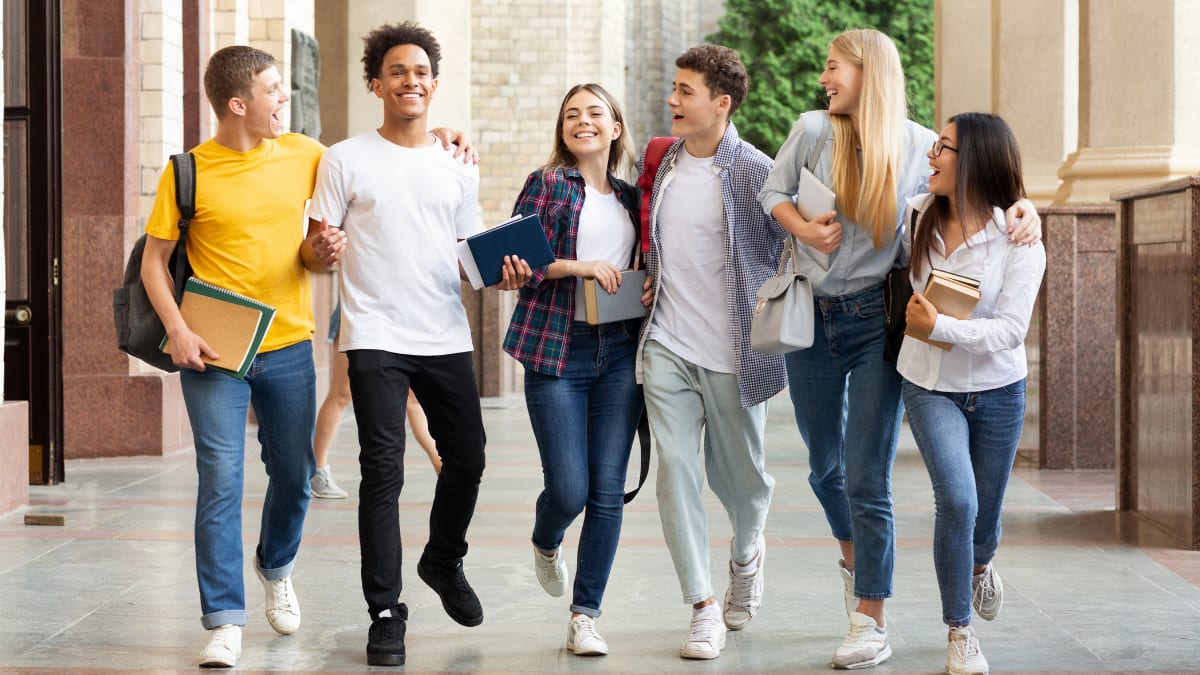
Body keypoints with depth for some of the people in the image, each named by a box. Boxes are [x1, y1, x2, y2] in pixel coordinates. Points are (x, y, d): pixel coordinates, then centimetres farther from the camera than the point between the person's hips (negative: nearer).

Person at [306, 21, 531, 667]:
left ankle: (444, 561, 39)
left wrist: (501, 272, -2)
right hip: (376, 338, -4)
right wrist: (325, 250, -23)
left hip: (446, 338, 4)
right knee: (383, 473, -8)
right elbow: (316, 245, 0)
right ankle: (385, 614, -1)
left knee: (467, 458, 11)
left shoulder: (458, 167, 12)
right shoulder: (345, 160, 1)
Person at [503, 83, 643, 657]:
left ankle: (586, 615, 8)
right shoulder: (546, 184, 2)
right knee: (569, 490, -6)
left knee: (607, 489, -2)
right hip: (558, 350, -3)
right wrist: (579, 266, -15)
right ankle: (546, 543, 31)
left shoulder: (631, 197, 15)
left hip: (620, 351, 3)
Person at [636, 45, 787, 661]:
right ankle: (703, 608, 1)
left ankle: (746, 554, 44)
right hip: (666, 348, 4)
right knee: (676, 469, -5)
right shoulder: (661, 162, 7)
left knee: (738, 473, 11)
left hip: (732, 353, -4)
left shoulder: (754, 172, -11)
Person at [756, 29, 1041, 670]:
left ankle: (871, 623, 1)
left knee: (867, 478, -7)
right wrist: (804, 229, -11)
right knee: (824, 466, 18)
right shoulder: (814, 129, -1)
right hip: (811, 318, 3)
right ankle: (853, 556, 47)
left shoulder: (918, 145, -4)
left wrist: (1022, 206, -14)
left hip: (875, 321, -3)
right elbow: (771, 192, 7)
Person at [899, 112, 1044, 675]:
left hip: (997, 392, 0)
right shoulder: (916, 217, -7)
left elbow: (1010, 330, -21)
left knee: (985, 513, 14)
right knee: (957, 500, -20)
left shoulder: (1018, 242, -15)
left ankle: (980, 566, 53)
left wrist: (939, 326, -29)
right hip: (930, 387, 0)